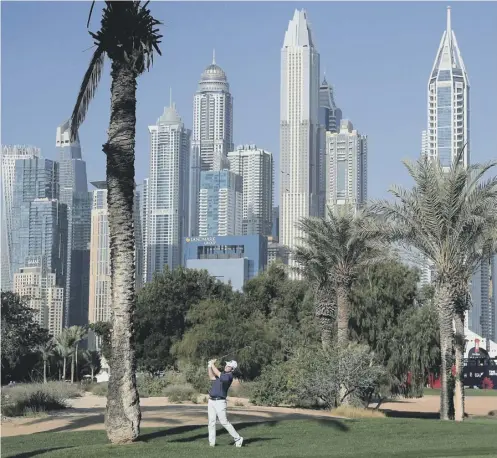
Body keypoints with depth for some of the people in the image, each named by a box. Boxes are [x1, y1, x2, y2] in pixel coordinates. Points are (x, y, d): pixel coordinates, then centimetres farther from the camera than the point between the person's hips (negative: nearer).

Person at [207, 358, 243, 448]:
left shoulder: (229, 376, -11)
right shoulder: (222, 373, 16)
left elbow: (218, 374, -21)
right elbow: (212, 377, 10)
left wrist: (212, 364, -10)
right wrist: (209, 366, -1)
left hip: (220, 402, -7)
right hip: (211, 400, 7)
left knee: (224, 421, -8)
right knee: (211, 422, 2)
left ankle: (238, 438, 2)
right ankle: (211, 442, 4)